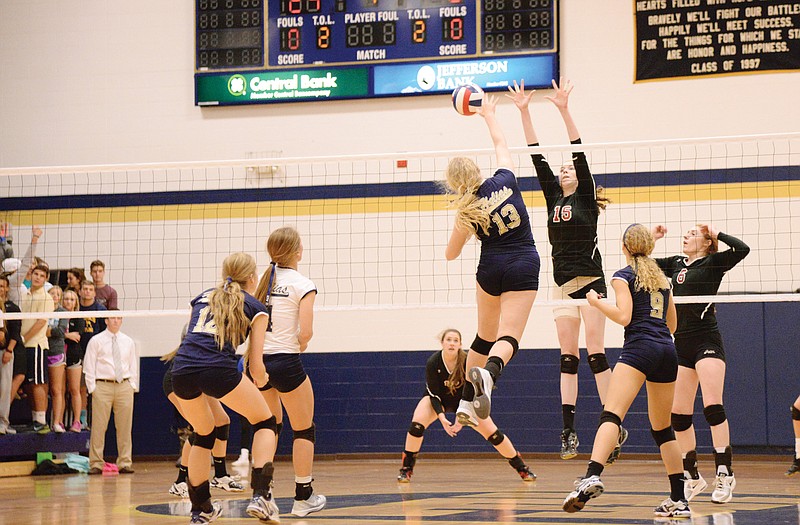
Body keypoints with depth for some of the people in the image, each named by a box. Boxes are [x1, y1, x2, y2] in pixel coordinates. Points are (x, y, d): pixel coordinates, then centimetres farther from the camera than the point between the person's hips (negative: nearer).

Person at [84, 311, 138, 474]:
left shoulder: (128, 342, 14)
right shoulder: (96, 341, 3)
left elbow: (133, 366, 18)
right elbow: (89, 367, 2)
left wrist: (133, 386, 9)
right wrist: (92, 388, -4)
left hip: (124, 386, 3)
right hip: (102, 386, -3)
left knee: (125, 427, 3)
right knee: (99, 427, -4)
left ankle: (125, 463, 9)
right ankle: (96, 464, 2)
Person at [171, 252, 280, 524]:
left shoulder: (202, 297, 28)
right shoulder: (255, 308, 15)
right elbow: (255, 366, 10)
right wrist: (261, 380, 33)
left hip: (181, 369, 5)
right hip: (219, 369, -5)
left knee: (204, 435, 28)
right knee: (265, 422, 16)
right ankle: (260, 496, 0)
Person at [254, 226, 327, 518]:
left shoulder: (262, 280, 6)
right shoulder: (302, 285, -8)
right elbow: (306, 332, -15)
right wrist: (300, 346, 5)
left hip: (258, 359, 5)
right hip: (286, 361, -5)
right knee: (304, 430, 9)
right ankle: (303, 498, 10)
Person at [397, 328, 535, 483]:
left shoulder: (467, 362, -28)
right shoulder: (433, 363, -28)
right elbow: (433, 394, -23)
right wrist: (441, 417, -37)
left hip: (464, 400, 0)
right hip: (438, 400, 0)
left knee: (492, 432, -8)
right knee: (417, 424, -28)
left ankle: (522, 468, 8)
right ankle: (406, 469, -14)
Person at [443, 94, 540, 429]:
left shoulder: (466, 212, -5)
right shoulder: (504, 180, -5)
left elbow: (450, 254, 7)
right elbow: (501, 144, 14)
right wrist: (488, 114, 29)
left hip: (491, 269, 1)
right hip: (524, 267, -1)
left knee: (485, 337, 18)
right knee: (509, 337, -8)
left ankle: (466, 404, 20)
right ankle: (488, 373, -41)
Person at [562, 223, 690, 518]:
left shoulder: (623, 276, 5)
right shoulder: (661, 277, 23)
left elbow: (624, 316, -8)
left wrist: (596, 302, 6)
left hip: (640, 348, -6)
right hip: (668, 351, 7)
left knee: (611, 415, -22)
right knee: (663, 429, 16)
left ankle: (592, 477, -44)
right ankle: (678, 500, 15)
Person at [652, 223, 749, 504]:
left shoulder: (713, 262, 0)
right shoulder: (676, 264, 16)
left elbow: (742, 249, -17)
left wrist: (716, 233, -5)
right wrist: (651, 238, 14)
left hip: (707, 341, -6)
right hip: (681, 345, 6)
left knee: (713, 408, -15)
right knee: (679, 415, 4)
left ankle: (724, 475, -13)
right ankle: (693, 477, 15)